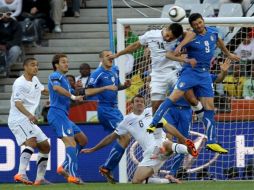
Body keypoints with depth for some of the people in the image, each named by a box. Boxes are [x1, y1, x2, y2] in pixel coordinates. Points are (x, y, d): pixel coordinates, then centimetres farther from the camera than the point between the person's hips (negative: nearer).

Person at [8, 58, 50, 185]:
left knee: (45, 147, 10)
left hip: (29, 121, 10)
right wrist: (29, 115, -43)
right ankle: (21, 174, -42)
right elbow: (17, 103, -27)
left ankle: (40, 178, 16)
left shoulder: (35, 80, 13)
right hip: (18, 119, -10)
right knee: (32, 142, -31)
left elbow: (43, 91, 35)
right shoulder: (20, 83, -15)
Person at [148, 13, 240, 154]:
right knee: (175, 96, -22)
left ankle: (211, 142, 7)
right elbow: (169, 54, -13)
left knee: (209, 107, 2)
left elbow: (219, 41, 33)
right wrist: (186, 60, -27)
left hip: (205, 75, 5)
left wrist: (228, 54, 46)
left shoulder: (212, 32, 7)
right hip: (190, 72, -5)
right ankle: (153, 124, -23)